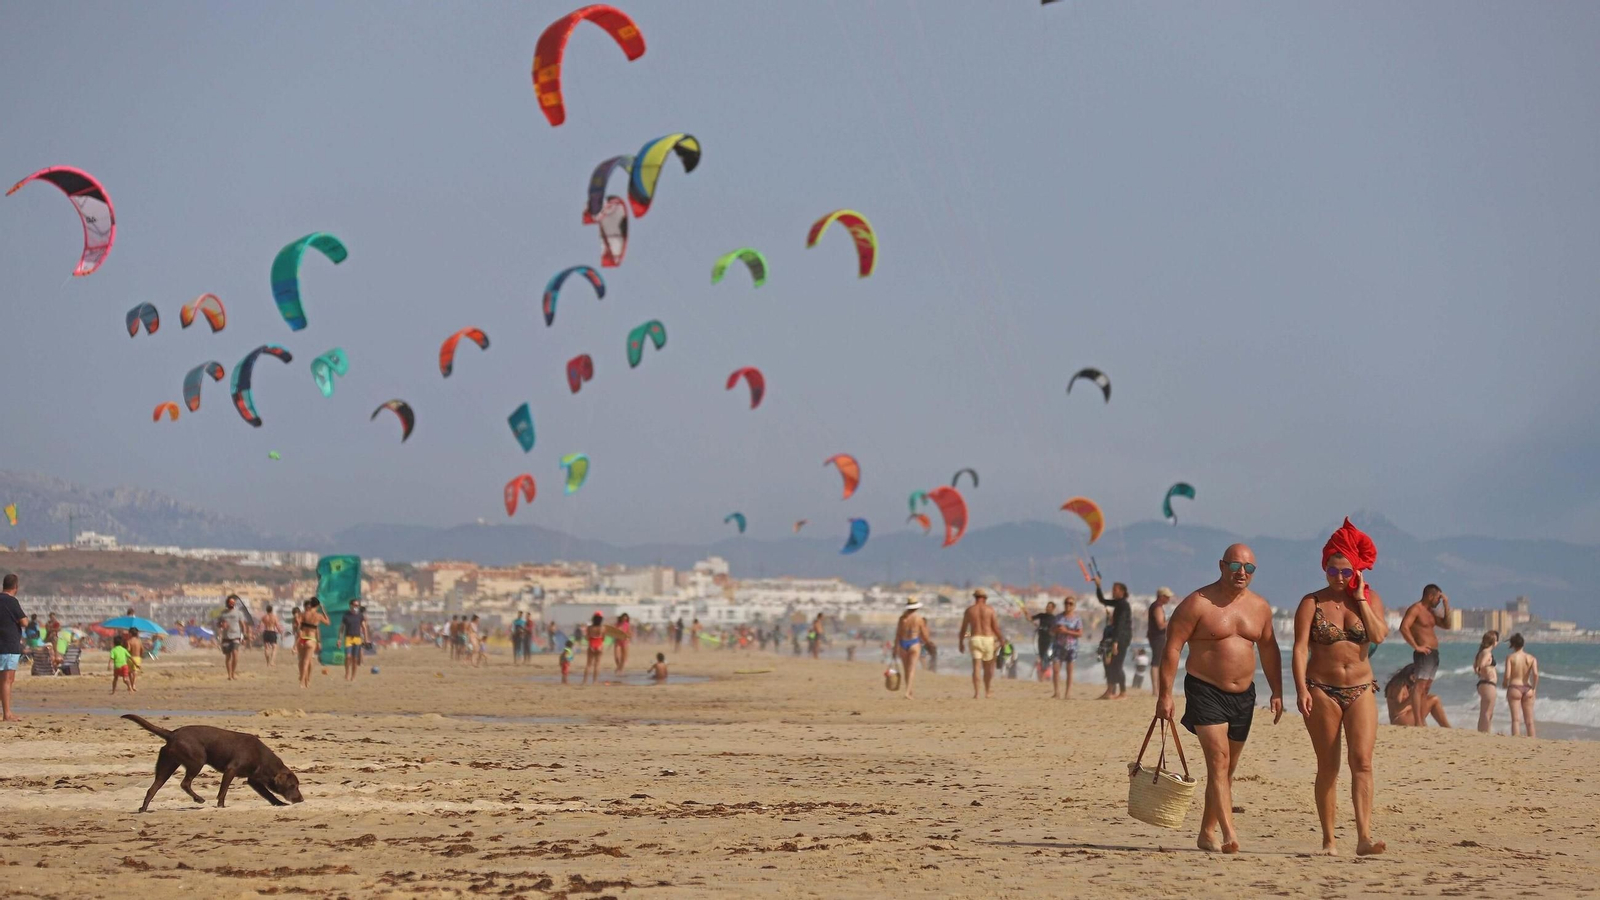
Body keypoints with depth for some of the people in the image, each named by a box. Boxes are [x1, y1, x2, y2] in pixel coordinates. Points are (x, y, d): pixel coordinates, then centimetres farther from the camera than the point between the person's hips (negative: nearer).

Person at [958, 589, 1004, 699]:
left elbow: (963, 628, 7)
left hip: (975, 639, 0)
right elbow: (996, 627, -2)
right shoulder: (990, 609, 1)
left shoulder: (969, 610, 5)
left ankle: (976, 693, -15)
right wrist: (1001, 640, 7)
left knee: (976, 667, -5)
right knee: (987, 667, 13)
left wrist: (960, 643, 15)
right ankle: (988, 691, 21)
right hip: (988, 639, 0)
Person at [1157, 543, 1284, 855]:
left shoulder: (1260, 607, 9)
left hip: (1243, 695, 6)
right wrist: (1165, 694, -15)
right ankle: (1229, 834, -27)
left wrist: (1277, 691, 14)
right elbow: (1172, 646, -11)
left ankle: (1207, 832, 23)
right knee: (1218, 759, -19)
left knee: (1227, 769, 11)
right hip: (1205, 692, -6)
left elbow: (1269, 649, 20)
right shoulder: (1198, 603, -10)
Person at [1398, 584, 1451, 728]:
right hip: (1424, 653, -10)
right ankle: (1418, 722, -19)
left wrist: (1446, 605, 13)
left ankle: (1423, 721, 12)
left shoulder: (1431, 612, 20)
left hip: (1433, 653, 10)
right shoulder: (1415, 609, -9)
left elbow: (1446, 625, 23)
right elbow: (1404, 628, -21)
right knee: (1419, 687, -14)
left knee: (1426, 689, 10)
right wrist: (1416, 646, -21)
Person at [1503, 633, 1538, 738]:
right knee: (1529, 721, 10)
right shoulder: (1531, 658, 3)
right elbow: (1535, 674, -10)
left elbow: (1507, 675, -13)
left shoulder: (1510, 657, -5)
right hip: (1527, 689, 3)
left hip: (1514, 688, -3)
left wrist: (1505, 685, 6)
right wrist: (1534, 688, 1)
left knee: (1515, 719, -5)